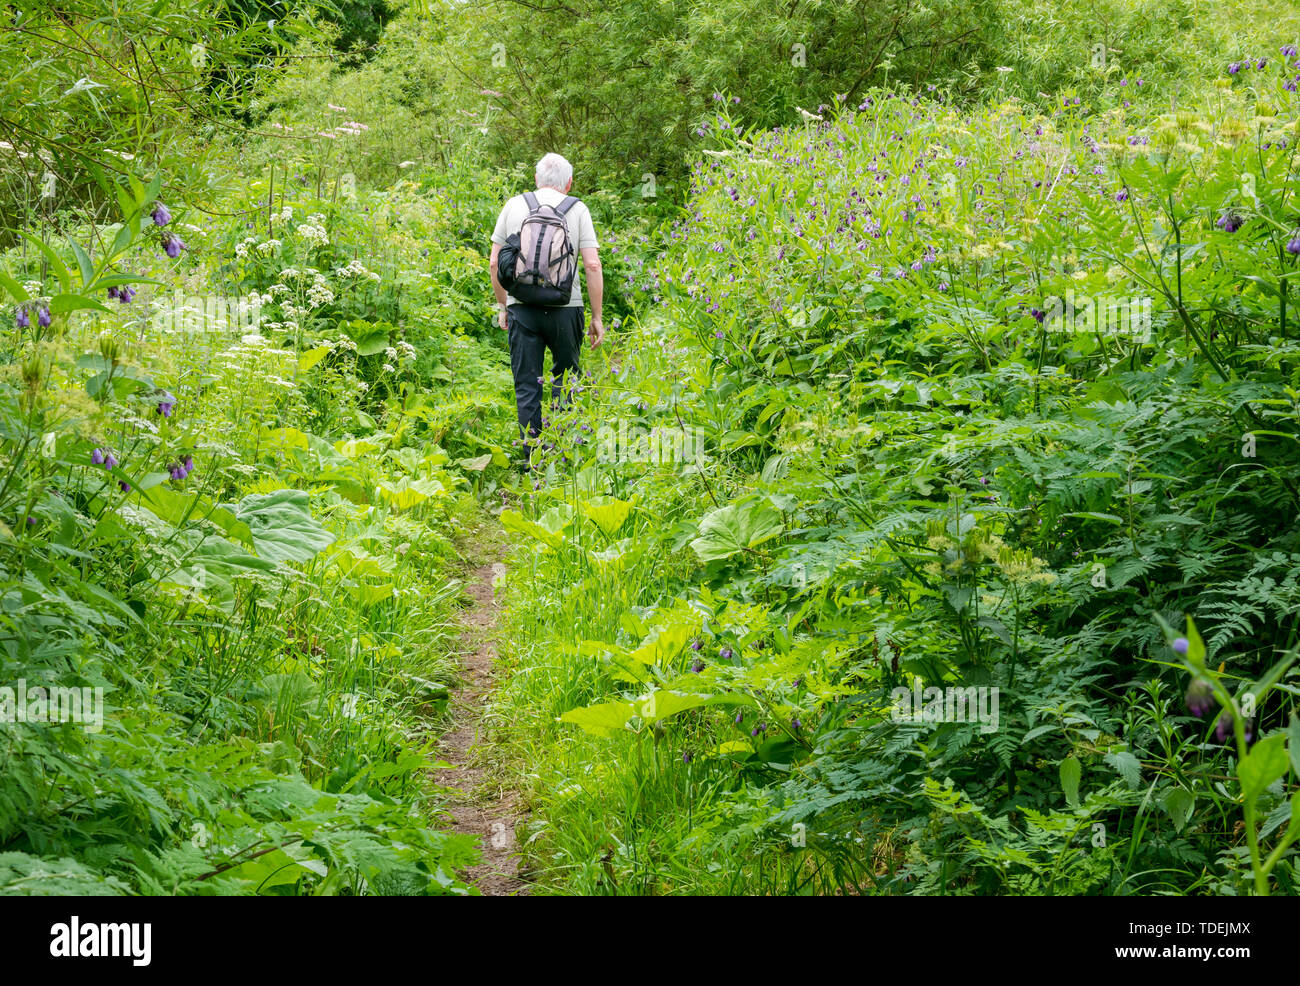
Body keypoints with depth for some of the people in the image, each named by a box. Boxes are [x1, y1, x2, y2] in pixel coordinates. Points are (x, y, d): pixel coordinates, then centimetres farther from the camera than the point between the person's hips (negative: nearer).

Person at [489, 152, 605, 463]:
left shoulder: (514, 205, 7)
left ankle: (533, 458, 3)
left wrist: (501, 305, 17)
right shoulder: (577, 210, 3)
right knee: (566, 377, 16)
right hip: (566, 307, -1)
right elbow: (592, 265, -3)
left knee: (527, 386, 5)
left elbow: (495, 262, 6)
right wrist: (597, 317, 2)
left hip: (522, 308, 1)